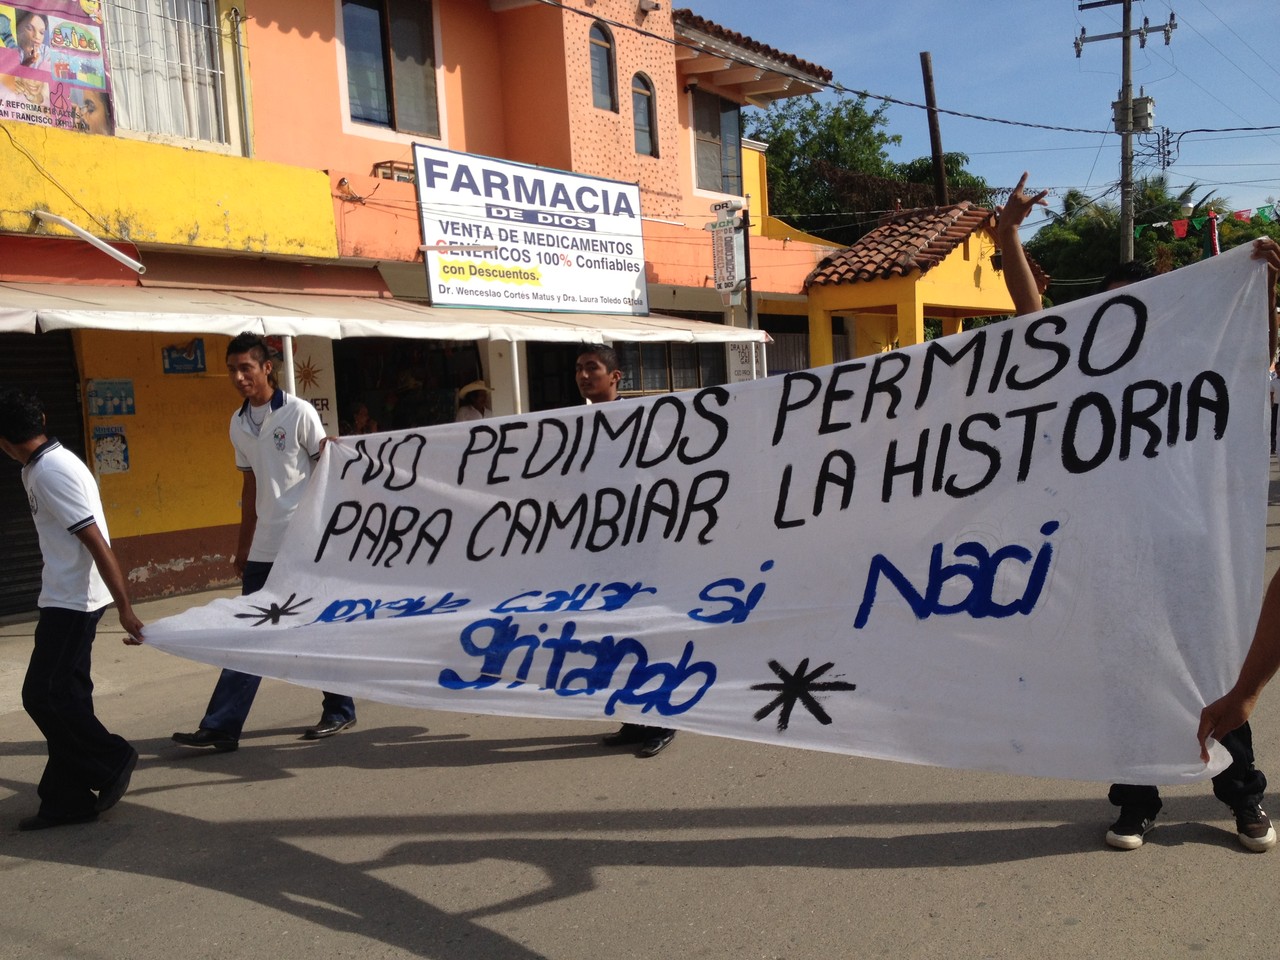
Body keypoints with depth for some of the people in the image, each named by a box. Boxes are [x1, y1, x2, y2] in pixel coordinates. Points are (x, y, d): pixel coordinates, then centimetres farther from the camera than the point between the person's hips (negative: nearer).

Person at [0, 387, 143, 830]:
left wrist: (124, 607, -23)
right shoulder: (42, 467, 11)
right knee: (64, 696, 12)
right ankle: (68, 798, 18)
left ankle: (112, 761, 9)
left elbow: (97, 543, -22)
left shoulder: (50, 472, -19)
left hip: (71, 601, -10)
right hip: (68, 599, 10)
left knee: (43, 695, -5)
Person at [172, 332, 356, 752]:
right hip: (264, 548, 6)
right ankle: (220, 726, 4)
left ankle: (339, 710, 19)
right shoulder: (239, 423, 10)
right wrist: (244, 545, 18)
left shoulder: (298, 413, -8)